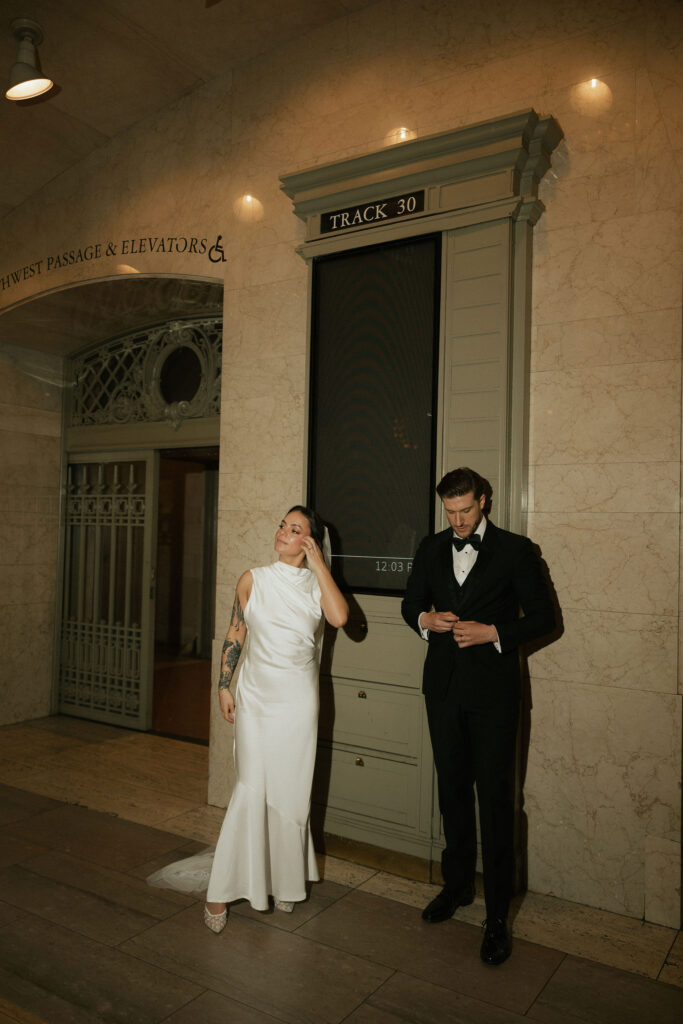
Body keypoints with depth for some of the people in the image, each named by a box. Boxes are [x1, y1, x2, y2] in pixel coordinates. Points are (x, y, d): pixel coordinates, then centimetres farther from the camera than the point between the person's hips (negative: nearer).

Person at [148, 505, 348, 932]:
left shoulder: (317, 583, 0)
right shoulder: (253, 580, 1)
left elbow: (339, 616, -21)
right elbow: (235, 634, 7)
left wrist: (318, 562, -16)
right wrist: (224, 686, 4)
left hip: (299, 700, 1)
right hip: (257, 697, 0)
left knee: (291, 791, 9)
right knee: (252, 789, -4)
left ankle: (286, 880, 30)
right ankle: (223, 889, 10)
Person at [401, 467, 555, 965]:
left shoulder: (516, 550, -6)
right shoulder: (432, 549, 8)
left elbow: (543, 616, -5)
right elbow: (411, 603, 16)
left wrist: (492, 632, -18)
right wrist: (426, 619, -6)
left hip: (493, 690, -4)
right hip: (444, 686, 5)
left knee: (495, 798, -1)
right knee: (453, 790, 17)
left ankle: (498, 915, 12)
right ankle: (457, 885, 34)